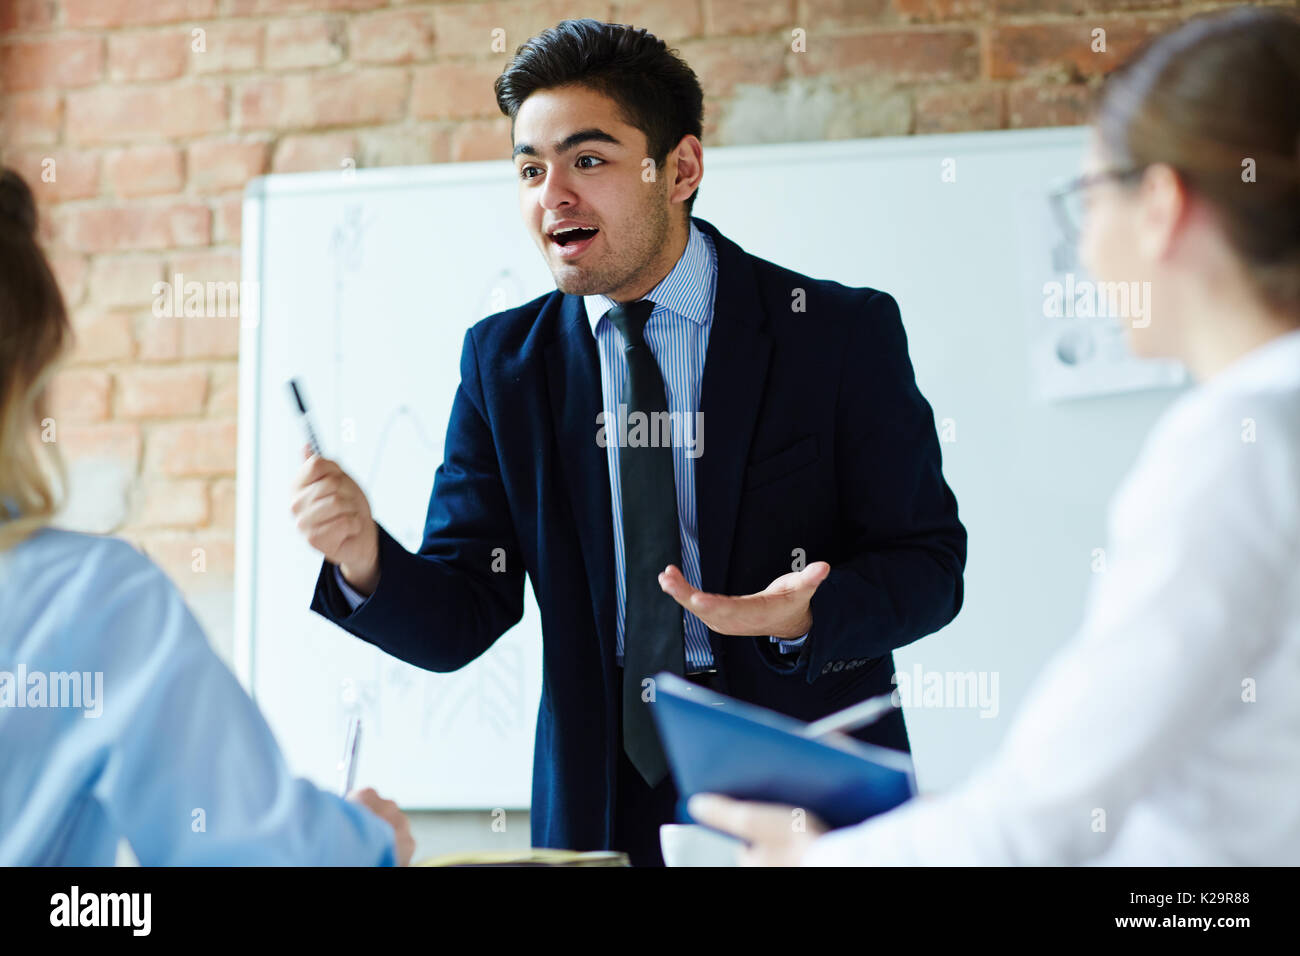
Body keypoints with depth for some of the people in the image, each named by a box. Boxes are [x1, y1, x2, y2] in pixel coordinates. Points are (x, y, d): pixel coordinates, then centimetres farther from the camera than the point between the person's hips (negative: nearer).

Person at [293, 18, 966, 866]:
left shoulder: (843, 334, -6)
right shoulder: (503, 362, 2)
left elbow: (928, 564, -6)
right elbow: (458, 621, 0)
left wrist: (803, 617, -26)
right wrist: (365, 560, -22)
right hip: (600, 809, 2)